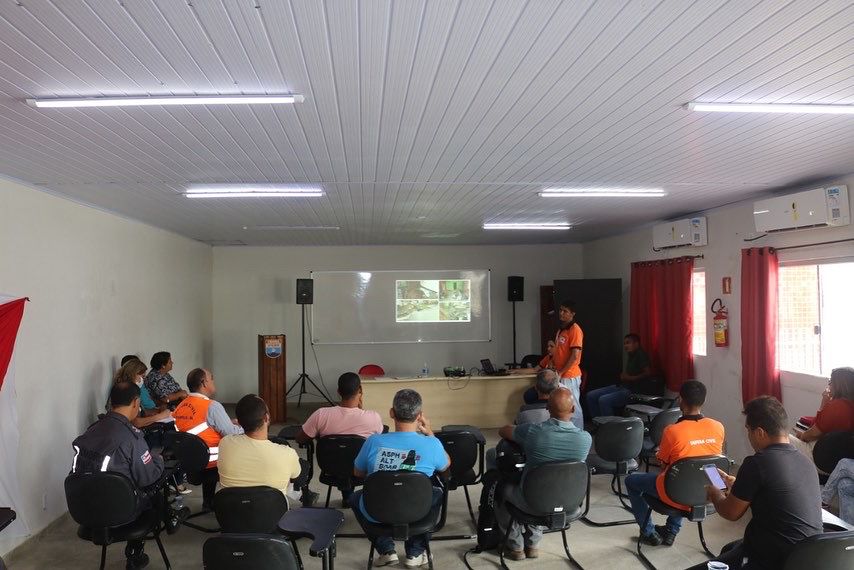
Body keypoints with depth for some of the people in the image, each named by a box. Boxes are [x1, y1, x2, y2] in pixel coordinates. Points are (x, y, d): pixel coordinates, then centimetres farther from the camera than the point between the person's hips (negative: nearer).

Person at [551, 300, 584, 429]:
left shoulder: (575, 330, -13)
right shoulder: (561, 329, 15)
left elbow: (575, 356, -18)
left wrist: (560, 373, -16)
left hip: (570, 376, -9)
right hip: (560, 376, 9)